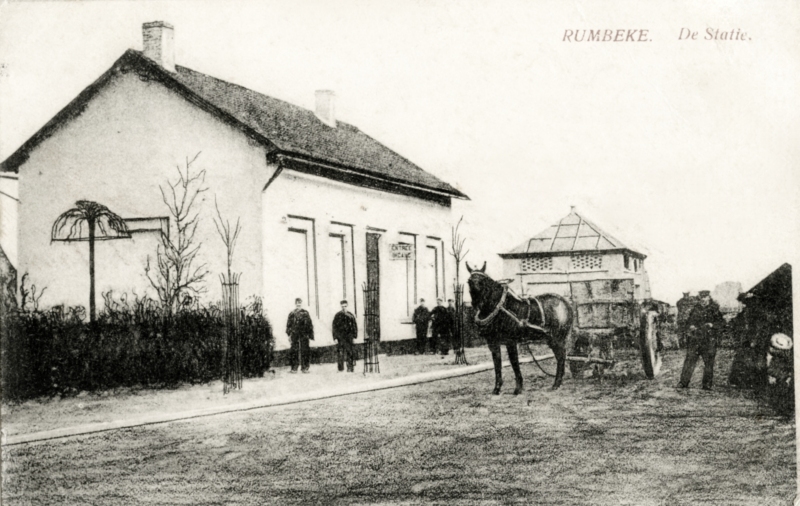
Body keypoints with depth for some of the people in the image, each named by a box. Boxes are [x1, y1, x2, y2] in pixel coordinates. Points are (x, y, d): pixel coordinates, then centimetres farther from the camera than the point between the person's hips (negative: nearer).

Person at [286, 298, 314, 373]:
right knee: (294, 352, 0)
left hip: (304, 336, -1)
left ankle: (305, 368, 6)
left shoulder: (305, 313, 4)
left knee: (305, 351, -1)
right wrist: (289, 334, 3)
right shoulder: (292, 314, 8)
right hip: (295, 336, 1)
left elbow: (310, 325, 5)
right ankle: (294, 368, 5)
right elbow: (289, 325, 10)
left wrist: (311, 335, 1)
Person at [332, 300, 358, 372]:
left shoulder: (350, 315, 6)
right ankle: (340, 369, 5)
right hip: (340, 337, -1)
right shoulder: (337, 316, 3)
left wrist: (355, 335, 3)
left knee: (350, 352, -4)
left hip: (349, 337, 1)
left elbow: (355, 326, 11)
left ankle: (350, 368, 1)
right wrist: (335, 338, -3)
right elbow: (334, 327, 3)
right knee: (340, 353, -2)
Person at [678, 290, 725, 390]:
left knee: (708, 362, 1)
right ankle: (684, 382, 3)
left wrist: (711, 325, -19)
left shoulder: (714, 310, 2)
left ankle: (707, 384, 10)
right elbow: (688, 321, 18)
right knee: (689, 360, -1)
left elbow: (722, 323, -3)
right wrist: (691, 326, -3)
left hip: (709, 340, -2)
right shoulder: (695, 309, 10)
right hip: (695, 340, 2)